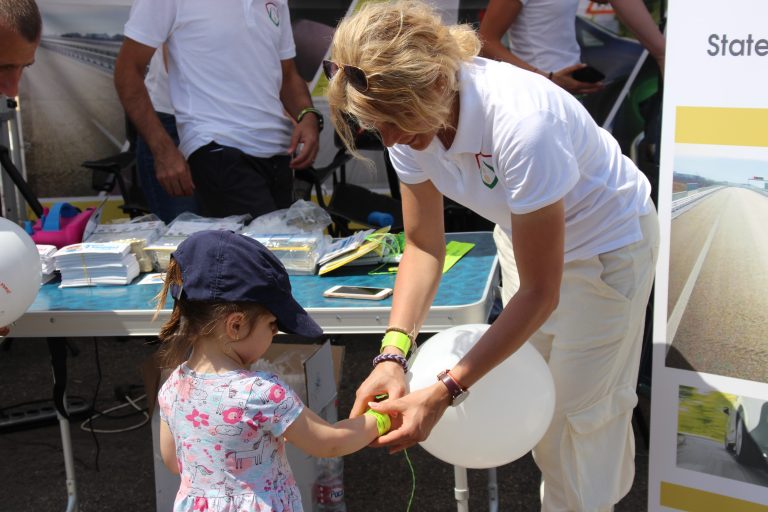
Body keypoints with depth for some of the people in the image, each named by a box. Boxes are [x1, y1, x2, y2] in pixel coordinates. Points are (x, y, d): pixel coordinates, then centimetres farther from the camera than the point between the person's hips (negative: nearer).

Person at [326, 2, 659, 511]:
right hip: (525, 232, 6)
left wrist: (444, 393, -37)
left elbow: (541, 292, -33)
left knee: (580, 403, 6)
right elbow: (423, 246, -13)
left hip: (605, 243, -6)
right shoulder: (414, 112, -21)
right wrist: (393, 354, -28)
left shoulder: (520, 123, -41)